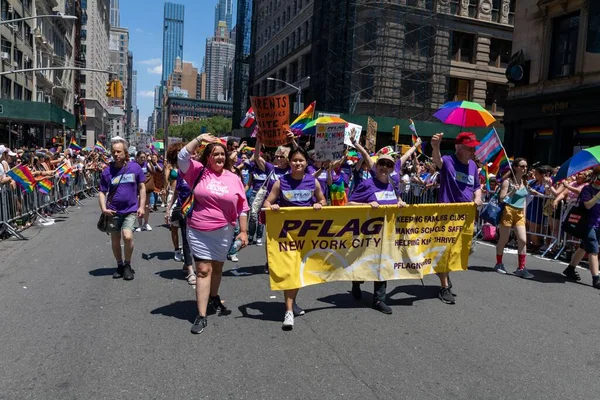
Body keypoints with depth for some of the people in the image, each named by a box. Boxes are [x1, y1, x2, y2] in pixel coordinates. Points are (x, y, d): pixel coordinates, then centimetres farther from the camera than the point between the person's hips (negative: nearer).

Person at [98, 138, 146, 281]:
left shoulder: (135, 167, -5)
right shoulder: (107, 171, -2)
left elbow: (141, 187, 3)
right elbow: (102, 192, 4)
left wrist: (142, 206, -4)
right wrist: (104, 208, -11)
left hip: (130, 210, -2)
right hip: (113, 211, 2)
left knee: (127, 236, -18)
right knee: (115, 240, 11)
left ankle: (127, 265, 4)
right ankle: (120, 265, 31)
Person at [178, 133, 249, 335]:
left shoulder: (234, 179, 0)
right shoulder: (199, 171, -2)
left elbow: (242, 208, 3)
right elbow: (182, 157, -16)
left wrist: (243, 231, 0)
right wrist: (199, 139, -18)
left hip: (223, 232, 2)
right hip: (198, 231, -2)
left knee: (217, 267, 18)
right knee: (203, 270, -3)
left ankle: (214, 298, 43)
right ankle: (201, 315, 0)